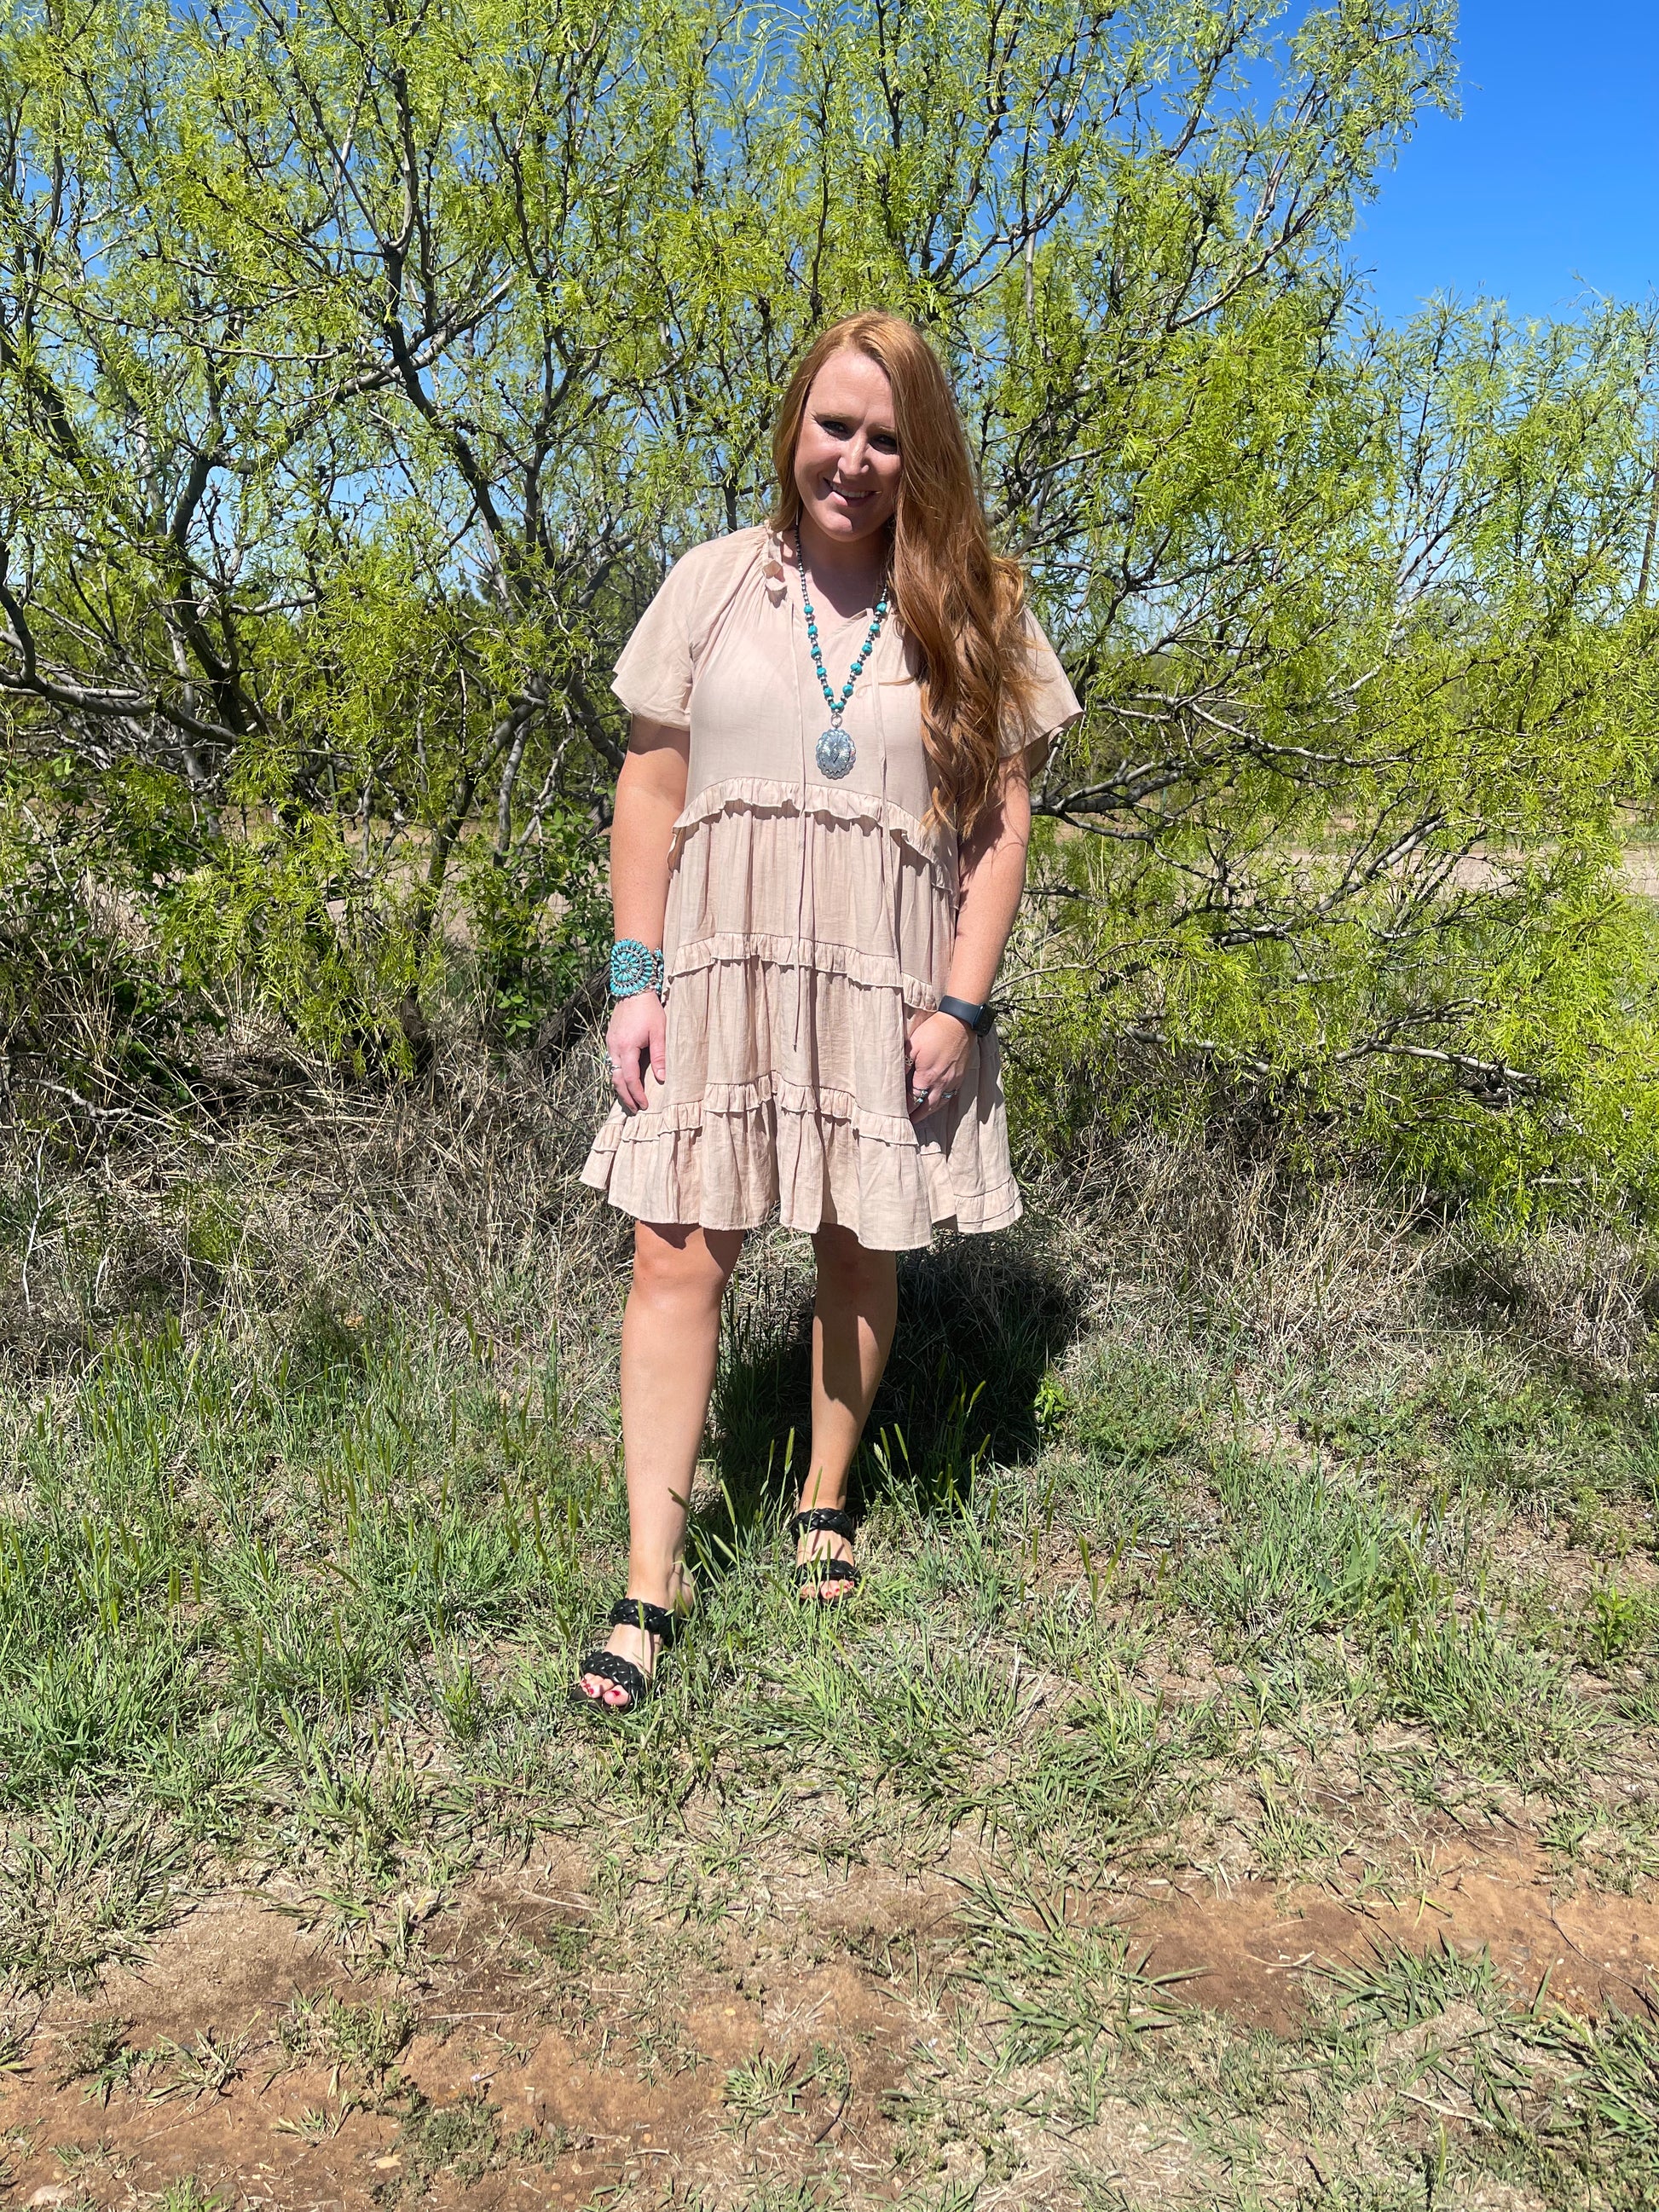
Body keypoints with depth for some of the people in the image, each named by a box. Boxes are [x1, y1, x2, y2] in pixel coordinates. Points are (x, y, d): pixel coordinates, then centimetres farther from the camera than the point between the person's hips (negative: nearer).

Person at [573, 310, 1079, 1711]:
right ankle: (653, 1579, 5)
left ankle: (827, 1501, 32)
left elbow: (1003, 819, 2)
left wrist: (962, 1005, -6)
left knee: (860, 1250, 9)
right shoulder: (714, 584, 6)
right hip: (720, 970, 0)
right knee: (679, 1256, -4)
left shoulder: (973, 610, 5)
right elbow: (651, 787, 5)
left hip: (887, 986, 0)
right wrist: (634, 980, -2)